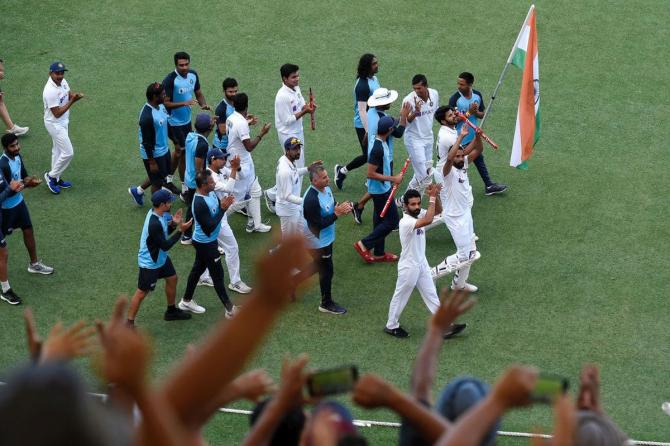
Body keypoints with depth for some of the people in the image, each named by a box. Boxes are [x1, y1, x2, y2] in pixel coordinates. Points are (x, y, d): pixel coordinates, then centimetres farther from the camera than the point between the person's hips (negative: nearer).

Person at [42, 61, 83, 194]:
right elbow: (57, 113, -28)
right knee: (68, 152, -5)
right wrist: (72, 101, -28)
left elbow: (69, 93, 9)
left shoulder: (62, 82, -7)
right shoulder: (50, 91, -32)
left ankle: (55, 179, 34)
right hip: (54, 124, -9)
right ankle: (51, 176, 12)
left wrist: (75, 95, -15)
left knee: (58, 150, 20)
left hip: (63, 122, 9)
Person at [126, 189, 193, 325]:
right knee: (142, 292, 1)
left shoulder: (158, 213, -6)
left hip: (161, 257, 10)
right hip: (150, 263, -10)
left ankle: (171, 311, 42)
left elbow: (164, 232, 10)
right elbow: (165, 245, -28)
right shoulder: (154, 224, -35)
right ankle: (129, 323, 13)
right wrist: (180, 230, -26)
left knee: (172, 279, 23)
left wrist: (173, 224, -9)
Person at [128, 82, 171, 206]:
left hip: (164, 149, 9)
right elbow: (146, 141, -25)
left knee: (163, 176, 25)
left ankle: (137, 191, 43)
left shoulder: (160, 106, -3)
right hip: (154, 154, -9)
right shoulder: (147, 116, -31)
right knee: (157, 182, 9)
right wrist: (151, 162, -19)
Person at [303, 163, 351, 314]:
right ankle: (326, 304, 24)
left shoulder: (327, 189, -3)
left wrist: (342, 207, -11)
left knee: (321, 267, 23)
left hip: (326, 238, 9)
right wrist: (337, 212, -28)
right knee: (327, 271, 6)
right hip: (319, 241, -9)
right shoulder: (311, 199, -31)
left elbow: (332, 206, 11)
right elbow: (320, 223, -28)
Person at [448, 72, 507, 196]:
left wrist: (475, 112, -18)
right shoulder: (455, 99, -19)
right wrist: (469, 112, -28)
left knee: (479, 160, 19)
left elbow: (482, 114, 5)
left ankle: (489, 186, 30)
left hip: (474, 137, 6)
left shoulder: (477, 95, -4)